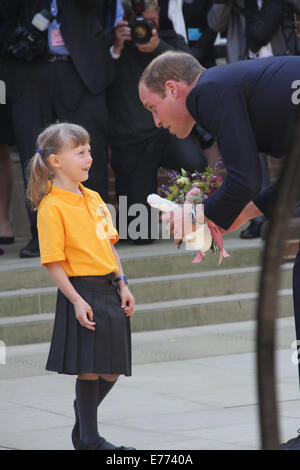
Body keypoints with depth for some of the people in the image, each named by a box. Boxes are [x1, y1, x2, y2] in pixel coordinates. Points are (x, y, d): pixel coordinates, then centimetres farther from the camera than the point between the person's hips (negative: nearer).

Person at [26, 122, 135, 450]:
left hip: (109, 290, 8)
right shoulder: (52, 206, -11)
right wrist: (77, 301, -19)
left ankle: (83, 424, 28)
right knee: (89, 370, -4)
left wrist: (123, 286, 11)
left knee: (112, 369, 10)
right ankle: (88, 439, 9)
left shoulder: (93, 198, 12)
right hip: (82, 291, -7)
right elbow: (53, 263, -14)